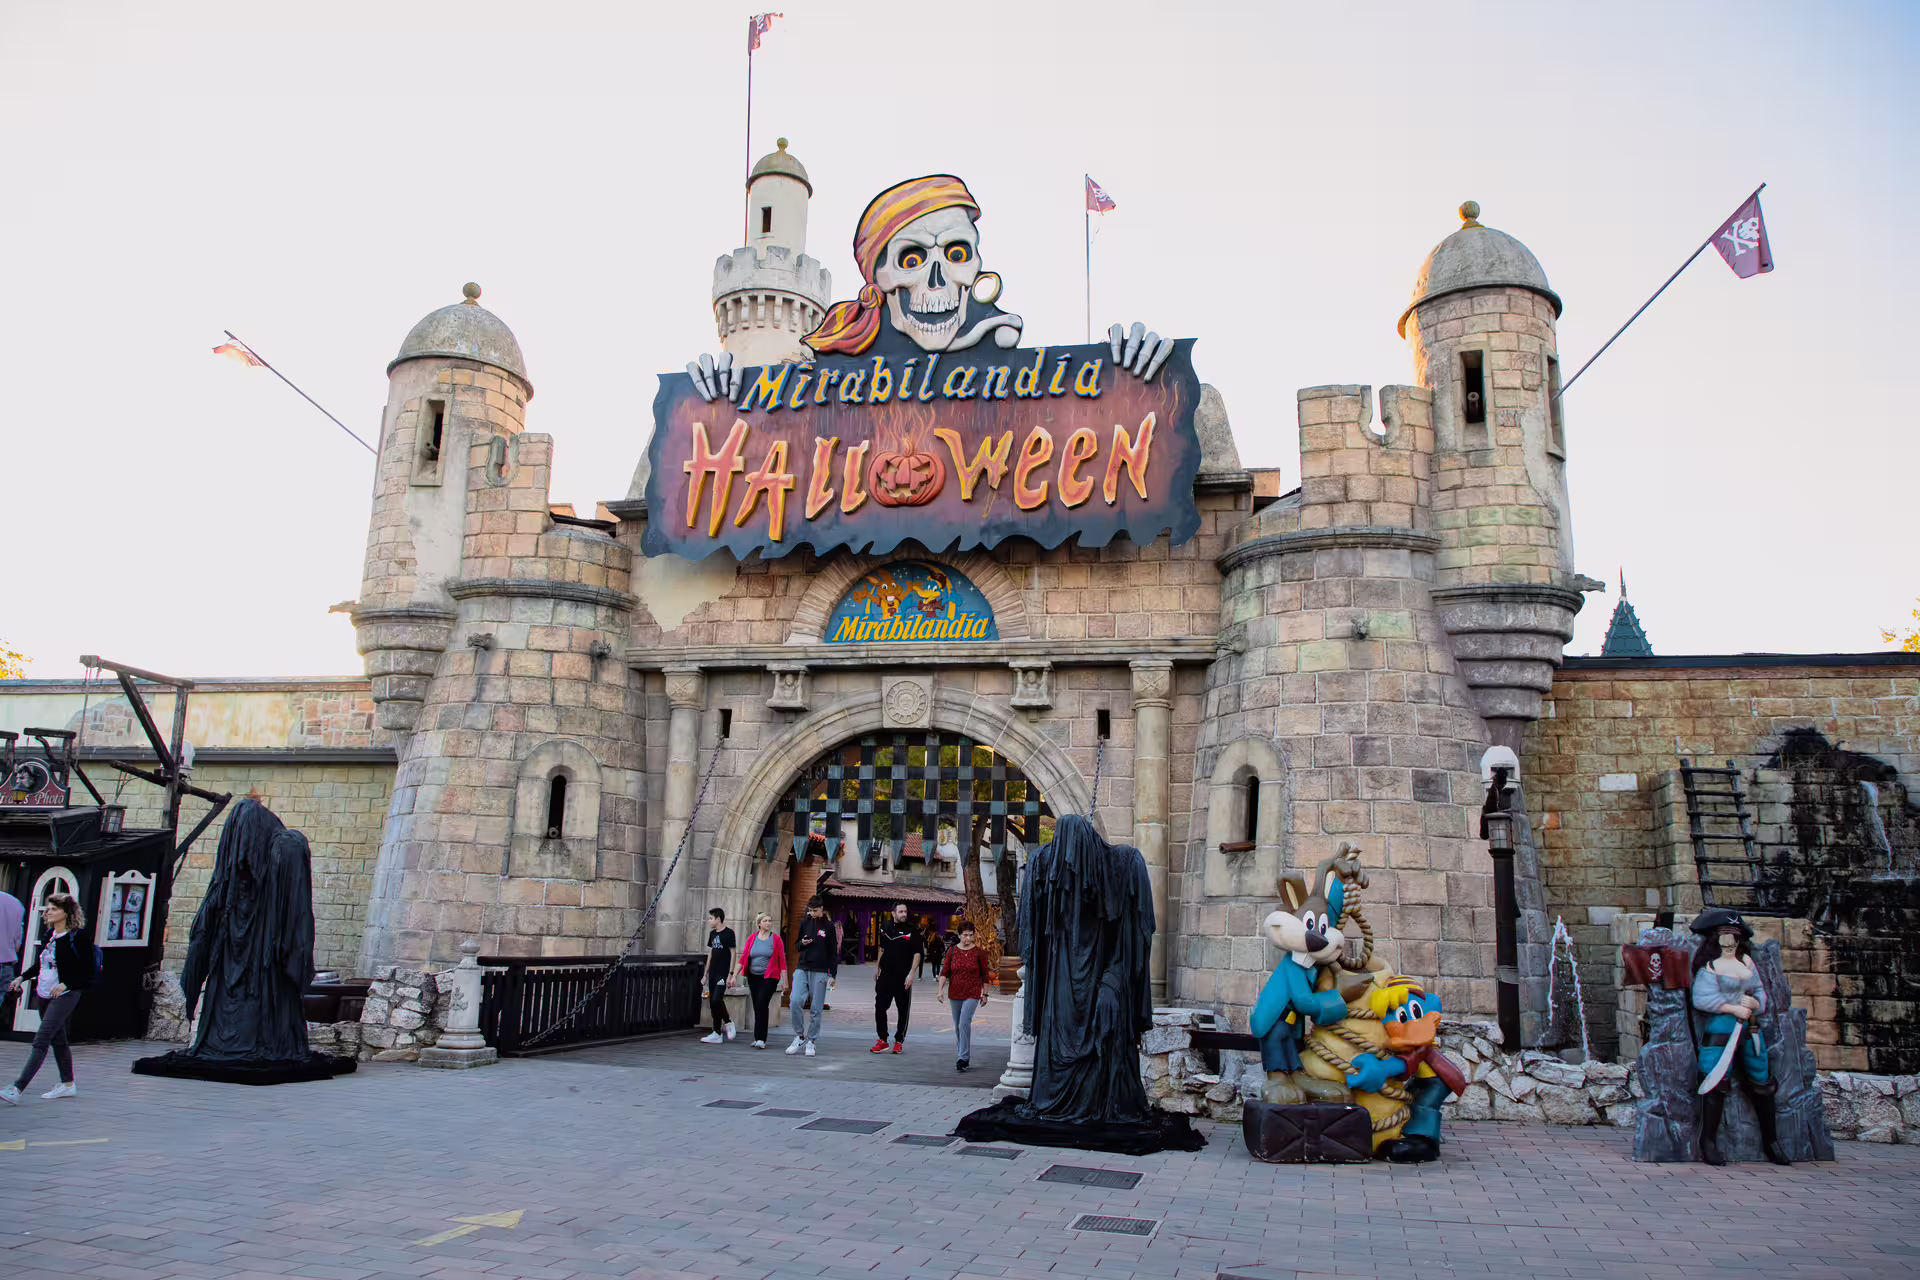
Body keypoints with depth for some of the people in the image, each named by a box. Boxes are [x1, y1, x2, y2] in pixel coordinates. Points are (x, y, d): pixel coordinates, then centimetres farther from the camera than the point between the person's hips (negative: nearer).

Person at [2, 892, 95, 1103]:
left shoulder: (78, 937, -13)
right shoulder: (49, 934, 9)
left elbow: (88, 972, -13)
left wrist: (65, 984, -23)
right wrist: (22, 977, 12)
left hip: (64, 995, -8)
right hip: (43, 994, 8)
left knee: (41, 1041, -12)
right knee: (57, 1040, 15)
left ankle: (17, 1089, -15)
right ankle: (68, 1084, 25)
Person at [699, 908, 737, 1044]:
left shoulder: (728, 933, -7)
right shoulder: (712, 933, 13)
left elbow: (733, 954, -9)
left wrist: (731, 974, -14)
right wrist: (705, 974, 16)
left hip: (723, 973, -7)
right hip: (713, 973, 7)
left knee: (716, 999, -17)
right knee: (712, 1002, 4)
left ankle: (728, 1022, 6)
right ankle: (717, 1034, 9)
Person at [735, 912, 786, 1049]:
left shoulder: (776, 939, -2)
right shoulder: (751, 938, 7)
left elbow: (782, 960, -3)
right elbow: (743, 957, 7)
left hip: (770, 977, -4)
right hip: (753, 977, 4)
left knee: (761, 1003, -17)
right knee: (757, 1007, 7)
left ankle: (761, 1039, -15)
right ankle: (759, 1038, 17)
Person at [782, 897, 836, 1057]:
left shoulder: (829, 926, 1)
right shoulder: (804, 924, 9)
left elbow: (834, 951, 2)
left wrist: (833, 974, -4)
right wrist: (802, 944, -5)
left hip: (820, 972, -2)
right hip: (802, 969, 2)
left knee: (816, 1008, 0)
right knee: (796, 1001, -13)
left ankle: (811, 1041, 11)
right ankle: (799, 1036, 4)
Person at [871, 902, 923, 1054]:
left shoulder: (912, 931, -4)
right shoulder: (885, 926, 6)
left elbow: (918, 953, -6)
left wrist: (912, 973, -14)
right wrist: (877, 967, 14)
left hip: (903, 977, -3)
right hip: (885, 975, 3)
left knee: (903, 1010, 3)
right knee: (879, 1007, 2)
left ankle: (899, 1041, 14)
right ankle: (882, 1040, 13)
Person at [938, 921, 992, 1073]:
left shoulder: (979, 953, -2)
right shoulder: (952, 952, 3)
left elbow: (984, 975, 4)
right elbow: (945, 972, 3)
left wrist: (985, 994, 5)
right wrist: (941, 989, -9)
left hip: (972, 994, -3)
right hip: (955, 994, 3)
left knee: (964, 1023, -17)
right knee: (957, 1026, 10)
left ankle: (963, 1058, -14)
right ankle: (962, 1056, 25)